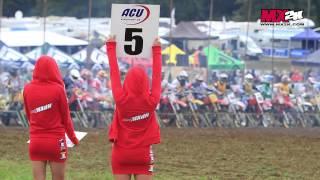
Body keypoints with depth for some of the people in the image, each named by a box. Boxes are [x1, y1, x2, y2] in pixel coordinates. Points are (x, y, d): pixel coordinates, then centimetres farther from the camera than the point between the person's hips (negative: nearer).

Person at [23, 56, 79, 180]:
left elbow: (29, 116, 10)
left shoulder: (27, 89, -1)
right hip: (56, 141, -3)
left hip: (35, 142, 3)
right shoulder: (58, 89, -11)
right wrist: (73, 137, 13)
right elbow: (65, 117, -2)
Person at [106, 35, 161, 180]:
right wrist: (156, 50, 11)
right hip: (143, 153, 0)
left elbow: (114, 73, -4)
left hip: (121, 153, 0)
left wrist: (111, 46, 7)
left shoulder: (121, 99, -14)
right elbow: (157, 75, -1)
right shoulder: (151, 101, -13)